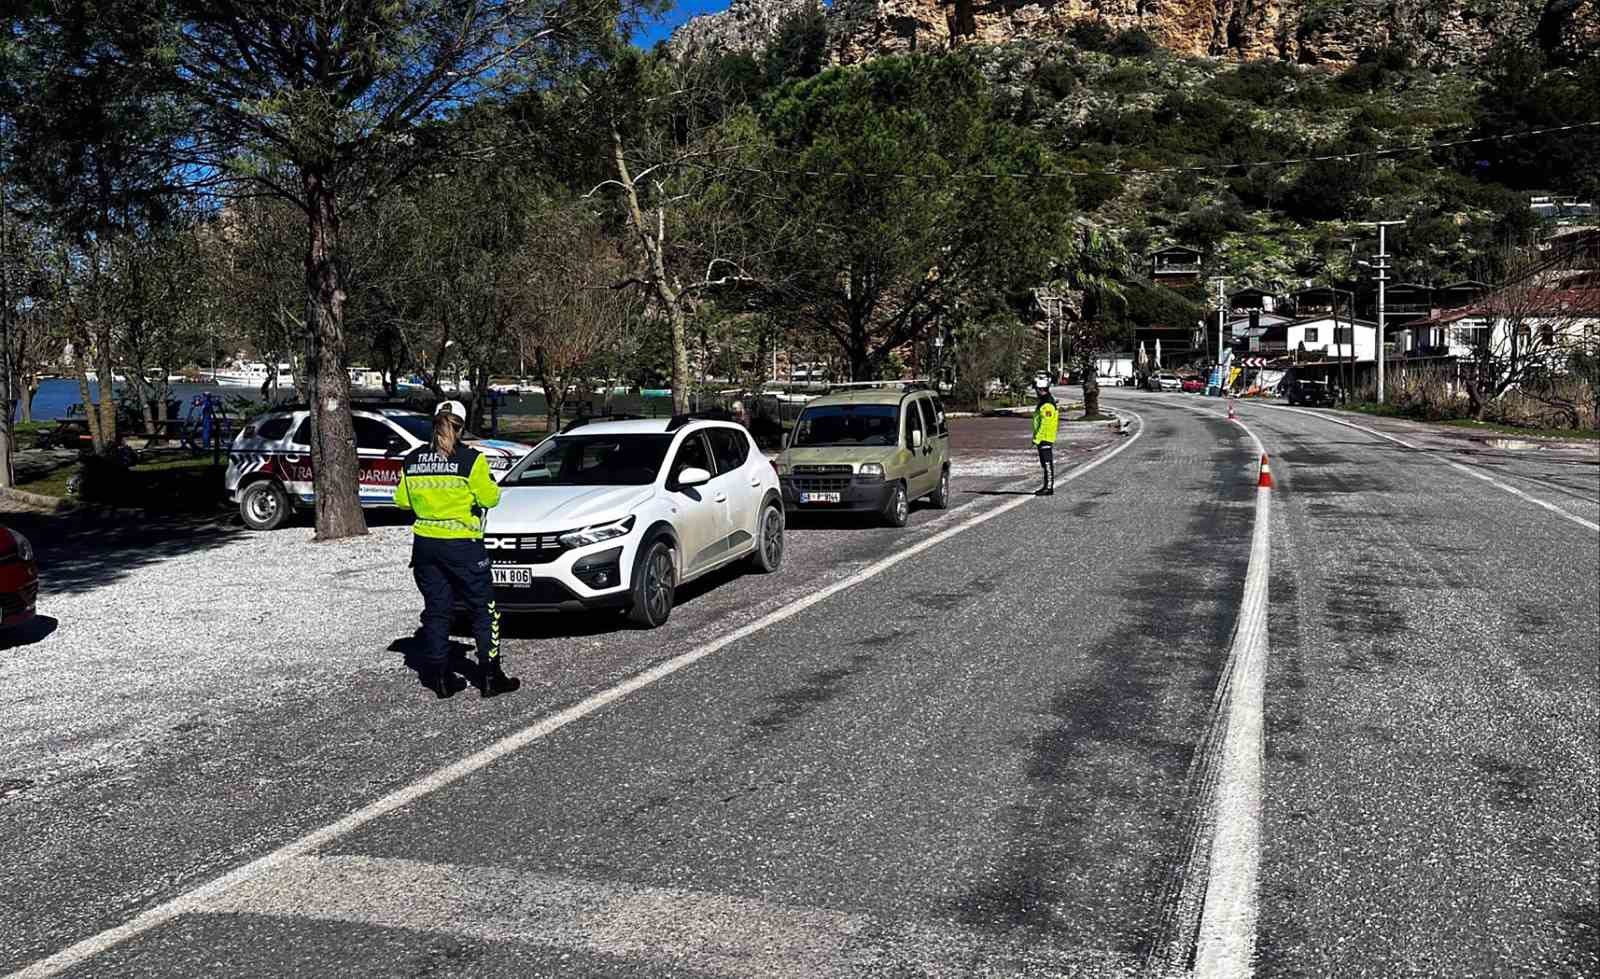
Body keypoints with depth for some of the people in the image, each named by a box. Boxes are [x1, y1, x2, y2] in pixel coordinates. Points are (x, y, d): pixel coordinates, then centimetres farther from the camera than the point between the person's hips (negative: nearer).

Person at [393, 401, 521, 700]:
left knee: (436, 610, 13)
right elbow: (488, 498, -8)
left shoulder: (412, 459, 3)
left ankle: (439, 677, 15)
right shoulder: (470, 459, -11)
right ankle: (490, 676, 7)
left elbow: (402, 500, 10)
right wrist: (491, 485, 12)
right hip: (462, 545, -4)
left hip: (425, 545, 4)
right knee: (484, 610, 7)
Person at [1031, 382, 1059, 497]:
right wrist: (1037, 437, 23)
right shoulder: (1042, 403, 18)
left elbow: (1045, 424, -21)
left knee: (1048, 464, -9)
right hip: (1043, 439, 11)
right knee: (1045, 464, 14)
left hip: (1045, 439, -11)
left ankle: (1049, 488, -8)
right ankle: (1047, 486, 20)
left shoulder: (1048, 406, -16)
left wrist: (1037, 438, -22)